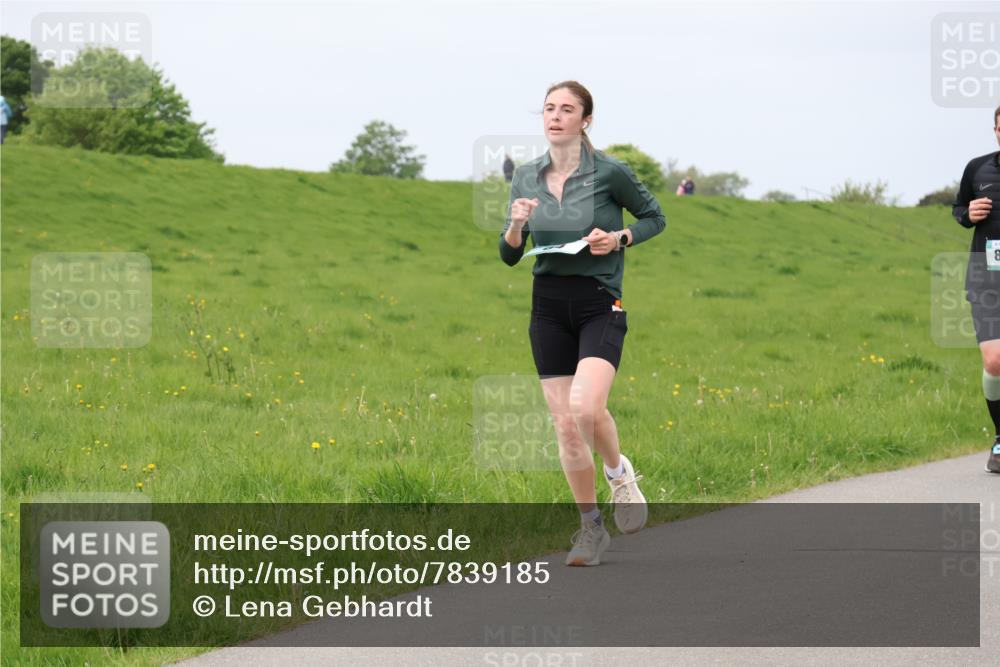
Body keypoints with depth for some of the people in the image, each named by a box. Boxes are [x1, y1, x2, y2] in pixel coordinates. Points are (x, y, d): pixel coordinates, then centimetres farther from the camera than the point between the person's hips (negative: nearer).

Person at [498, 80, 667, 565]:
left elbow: (655, 218, 7)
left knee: (585, 406, -25)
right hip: (548, 309, 4)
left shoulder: (610, 172, -7)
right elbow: (509, 256, 10)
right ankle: (591, 527, 15)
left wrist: (618, 239, -11)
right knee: (565, 425, 2)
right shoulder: (526, 177, 6)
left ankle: (619, 473, 7)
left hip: (599, 306, -4)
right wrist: (516, 225, -11)